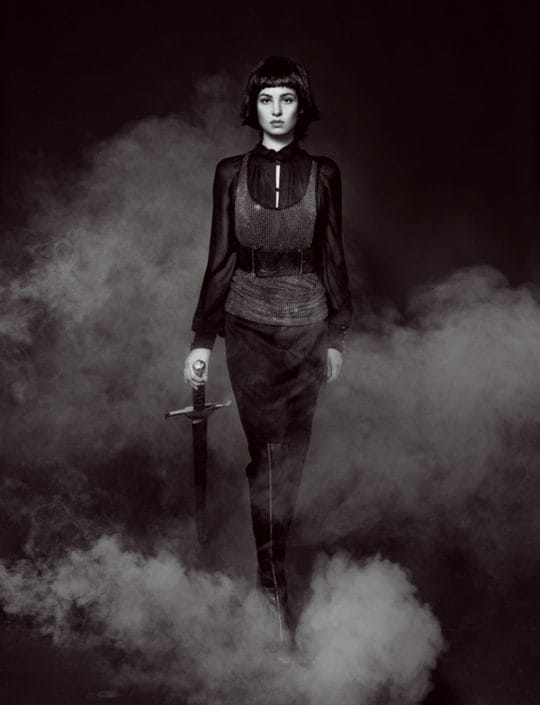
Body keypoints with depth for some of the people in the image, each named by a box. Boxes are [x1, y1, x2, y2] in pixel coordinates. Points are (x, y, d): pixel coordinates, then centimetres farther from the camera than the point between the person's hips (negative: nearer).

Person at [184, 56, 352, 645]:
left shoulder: (322, 175, 1)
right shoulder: (232, 173, 1)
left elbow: (332, 259, 6)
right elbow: (220, 260, 3)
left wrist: (336, 335, 5)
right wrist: (203, 339, 0)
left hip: (306, 326, 1)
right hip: (248, 325, 0)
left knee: (289, 452, 3)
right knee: (266, 449, -5)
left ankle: (270, 562, 21)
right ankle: (275, 585, 0)